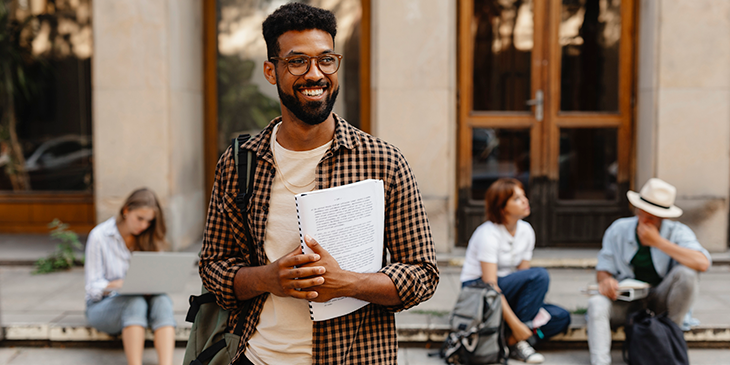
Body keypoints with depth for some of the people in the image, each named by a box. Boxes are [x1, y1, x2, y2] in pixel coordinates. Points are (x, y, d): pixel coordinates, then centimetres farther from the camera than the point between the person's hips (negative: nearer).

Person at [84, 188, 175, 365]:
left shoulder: (148, 239, 9)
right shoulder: (99, 236, -6)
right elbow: (94, 287, -7)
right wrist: (117, 285, -28)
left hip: (142, 298, 3)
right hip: (102, 305, -3)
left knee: (162, 300, -32)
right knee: (135, 303, -37)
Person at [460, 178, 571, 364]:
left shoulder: (526, 231, 3)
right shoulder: (488, 234, -19)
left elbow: (522, 276, 2)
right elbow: (490, 284, -25)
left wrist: (533, 304, -17)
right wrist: (515, 324, -30)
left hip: (507, 293, 7)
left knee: (561, 318, -10)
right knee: (539, 275, -27)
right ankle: (515, 341, -21)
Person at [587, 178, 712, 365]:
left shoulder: (678, 232, -9)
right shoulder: (618, 229, -1)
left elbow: (703, 263, -28)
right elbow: (603, 269, 5)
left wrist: (658, 242, -25)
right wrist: (605, 280, -22)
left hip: (660, 301, -1)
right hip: (625, 301, 1)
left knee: (686, 273, -28)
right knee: (596, 303, -29)